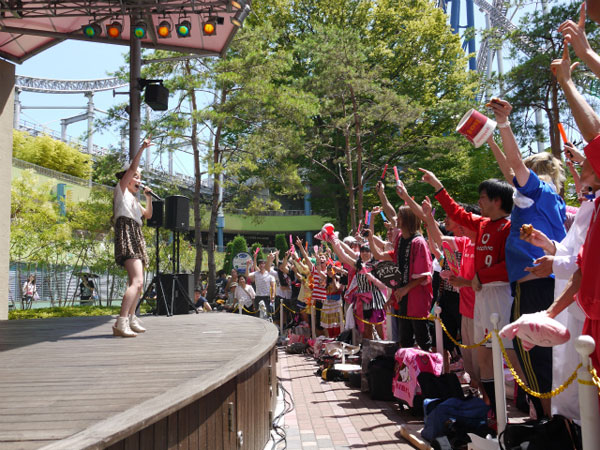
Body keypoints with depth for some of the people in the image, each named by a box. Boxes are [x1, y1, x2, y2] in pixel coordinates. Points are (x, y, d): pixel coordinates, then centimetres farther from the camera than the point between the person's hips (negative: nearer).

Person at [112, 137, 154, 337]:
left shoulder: (133, 200, 28)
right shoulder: (121, 190, 6)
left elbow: (148, 215, 32)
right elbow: (131, 168, -5)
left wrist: (148, 198, 19)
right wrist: (142, 148, -7)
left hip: (136, 240, 10)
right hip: (127, 237, -10)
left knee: (137, 283, 15)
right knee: (136, 281, -24)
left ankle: (131, 318, 26)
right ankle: (121, 323, -32)